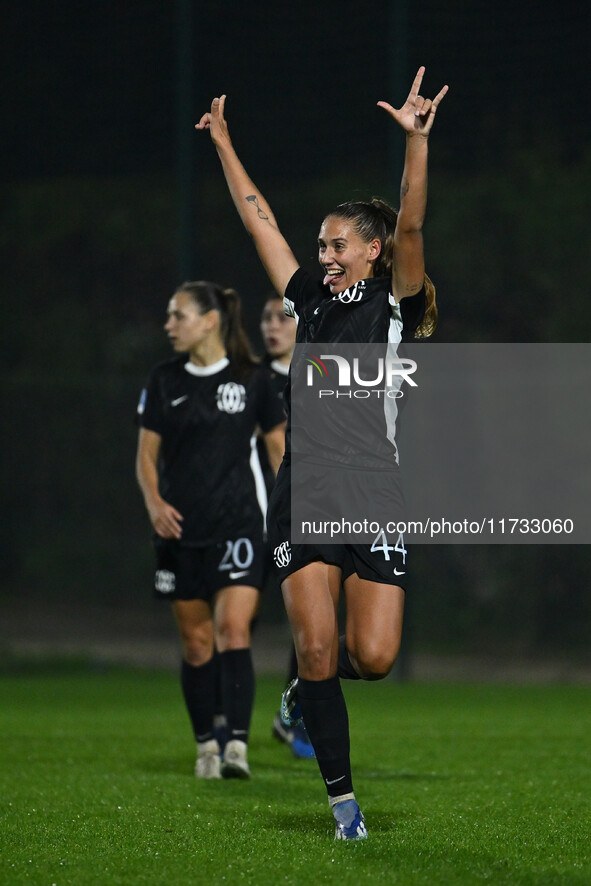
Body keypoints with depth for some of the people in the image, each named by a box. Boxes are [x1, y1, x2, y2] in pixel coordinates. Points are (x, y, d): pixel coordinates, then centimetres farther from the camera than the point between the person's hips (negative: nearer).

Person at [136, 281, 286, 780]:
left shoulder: (250, 380, 0)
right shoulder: (164, 382, 5)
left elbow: (278, 446, 8)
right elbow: (147, 454, 8)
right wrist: (154, 502, -10)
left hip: (237, 527, -3)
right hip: (180, 531, 3)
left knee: (233, 631, -16)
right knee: (196, 641, 7)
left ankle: (237, 747, -21)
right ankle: (206, 745, 19)